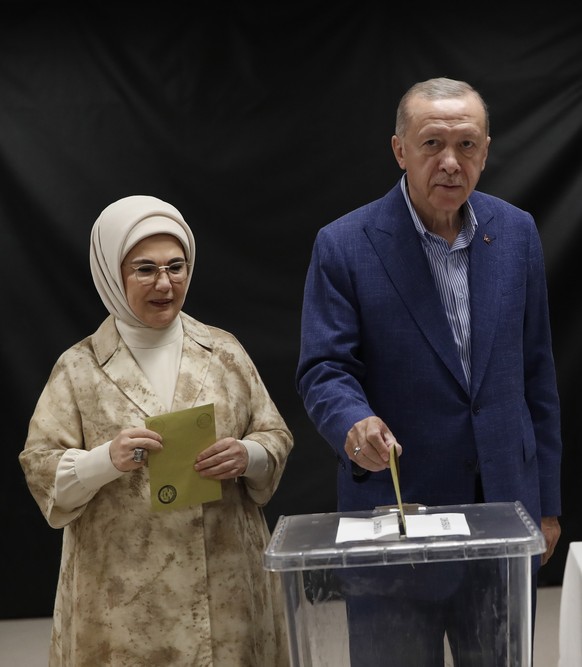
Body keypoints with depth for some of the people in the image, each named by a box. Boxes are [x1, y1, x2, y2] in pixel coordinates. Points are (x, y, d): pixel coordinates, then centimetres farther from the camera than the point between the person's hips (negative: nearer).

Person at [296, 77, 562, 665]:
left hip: (505, 504, 4)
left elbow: (535, 372, 7)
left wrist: (546, 502, 8)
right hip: (394, 509, -3)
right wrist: (355, 423, -33)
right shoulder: (343, 246, -9)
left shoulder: (516, 232, 2)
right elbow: (322, 369, -10)